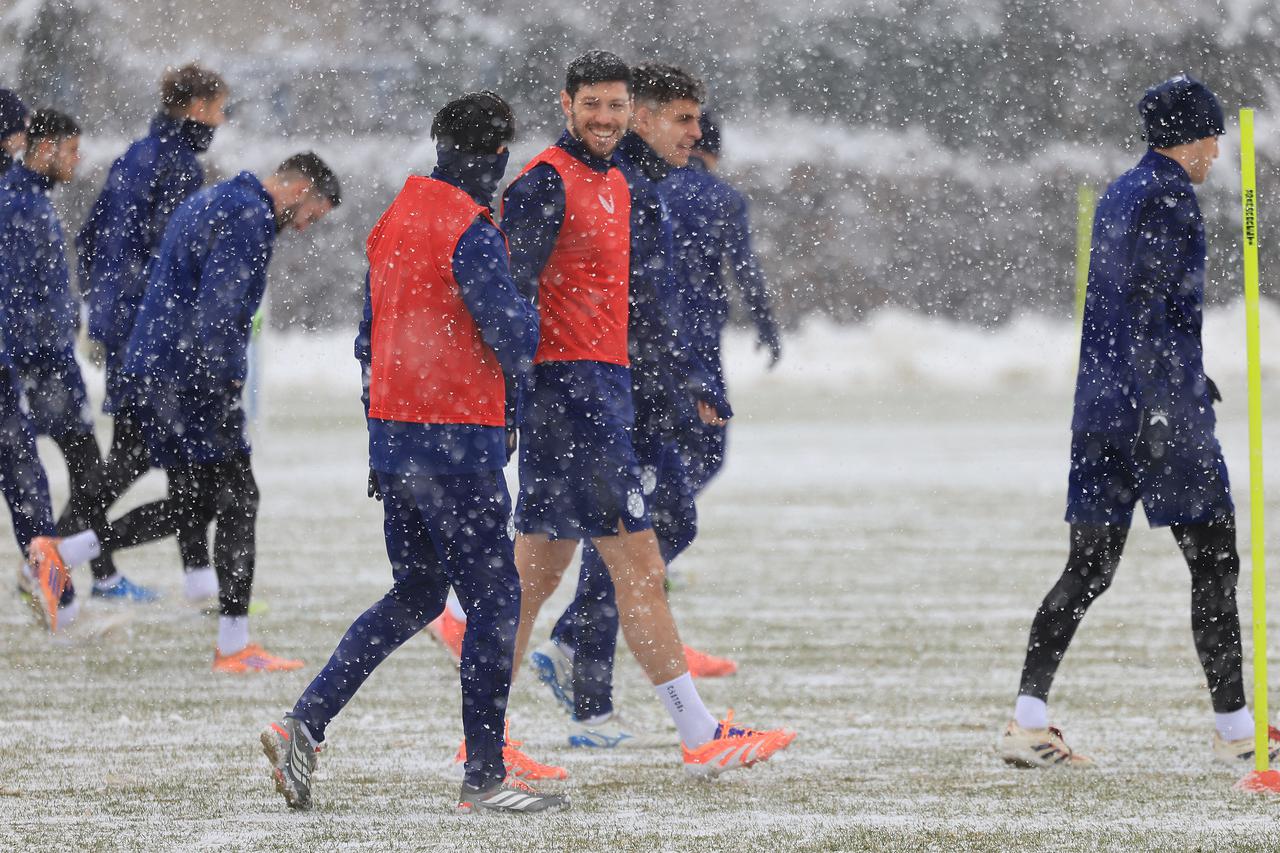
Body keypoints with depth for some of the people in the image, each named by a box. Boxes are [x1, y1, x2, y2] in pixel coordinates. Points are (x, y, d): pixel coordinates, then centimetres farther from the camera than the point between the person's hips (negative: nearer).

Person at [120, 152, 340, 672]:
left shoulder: (208, 203, 21)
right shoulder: (248, 218, -12)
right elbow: (216, 309, -22)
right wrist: (221, 389, -20)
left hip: (146, 373, 10)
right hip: (191, 379, -10)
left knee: (192, 504, 13)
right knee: (237, 502, -2)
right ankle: (233, 645, -2)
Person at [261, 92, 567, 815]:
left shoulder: (397, 220, 12)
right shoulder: (470, 231, -15)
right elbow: (513, 330, -19)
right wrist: (520, 353, 7)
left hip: (392, 432, 9)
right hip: (458, 442, -9)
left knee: (416, 596, 18)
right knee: (494, 599, 0)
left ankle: (304, 728, 9)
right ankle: (486, 777, 1)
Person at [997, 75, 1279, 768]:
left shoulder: (1121, 192, 17)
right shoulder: (1168, 198, -11)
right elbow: (1150, 309, -19)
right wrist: (1163, 405, -21)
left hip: (1100, 408, 9)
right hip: (1156, 404, -9)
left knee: (1089, 567, 7)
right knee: (1214, 563, 0)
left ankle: (1027, 723, 0)